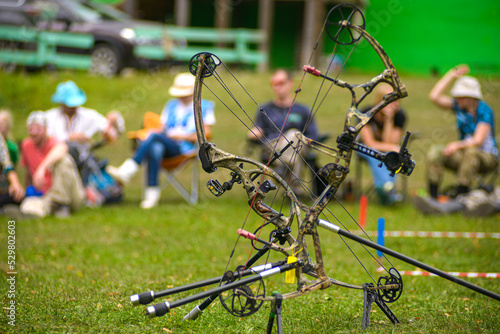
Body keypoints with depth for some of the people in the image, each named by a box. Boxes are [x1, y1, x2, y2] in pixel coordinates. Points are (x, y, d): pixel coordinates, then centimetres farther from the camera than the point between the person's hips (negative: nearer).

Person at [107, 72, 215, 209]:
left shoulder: (204, 107, 13)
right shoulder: (171, 105, 27)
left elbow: (206, 133, 4)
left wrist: (183, 136, -7)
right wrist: (161, 132, -2)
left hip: (185, 148, -4)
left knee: (154, 136, -31)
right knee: (155, 149, -36)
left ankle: (126, 172, -41)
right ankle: (152, 193, -42)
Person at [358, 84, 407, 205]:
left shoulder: (399, 115, -14)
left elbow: (389, 143, -20)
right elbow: (370, 144, -24)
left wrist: (389, 120, -29)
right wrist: (393, 148, -34)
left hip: (387, 150, 2)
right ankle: (386, 185, -60)